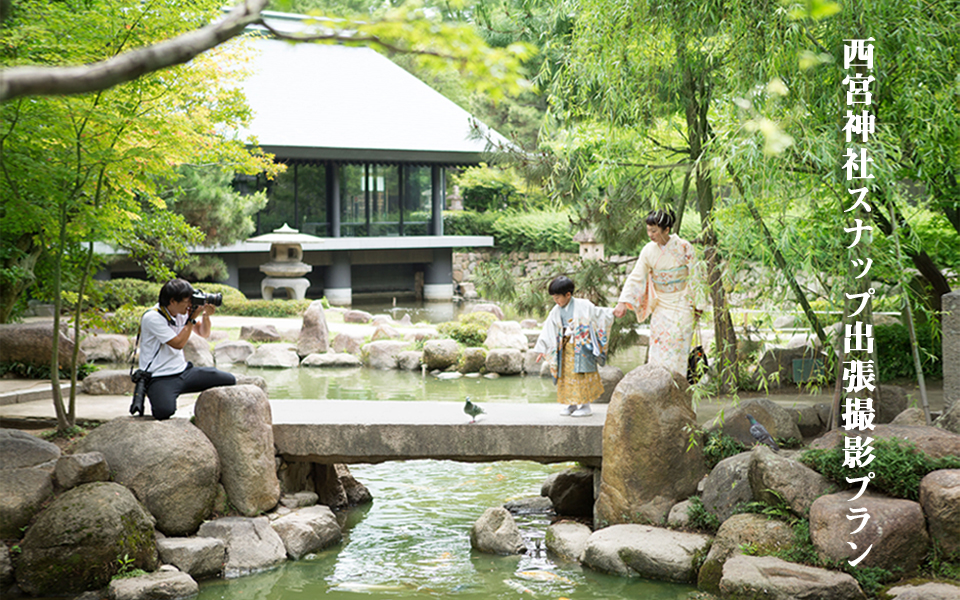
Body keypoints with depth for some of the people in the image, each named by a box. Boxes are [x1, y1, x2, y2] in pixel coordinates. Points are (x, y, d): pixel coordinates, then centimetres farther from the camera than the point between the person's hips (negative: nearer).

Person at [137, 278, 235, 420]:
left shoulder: (182, 313, 6)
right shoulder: (152, 318, -17)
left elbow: (204, 334, 15)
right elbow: (178, 343, -18)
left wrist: (205, 316, -5)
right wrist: (192, 318, -12)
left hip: (183, 372, 7)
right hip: (160, 378, -7)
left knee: (229, 380, -5)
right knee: (165, 411, -36)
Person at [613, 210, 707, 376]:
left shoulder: (684, 248, -13)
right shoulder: (649, 250, -5)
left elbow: (695, 277, -6)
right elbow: (636, 277, -4)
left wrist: (698, 306, -3)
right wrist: (623, 302, -15)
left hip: (681, 305, -3)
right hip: (661, 305, 3)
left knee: (675, 346, -9)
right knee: (658, 346, 1)